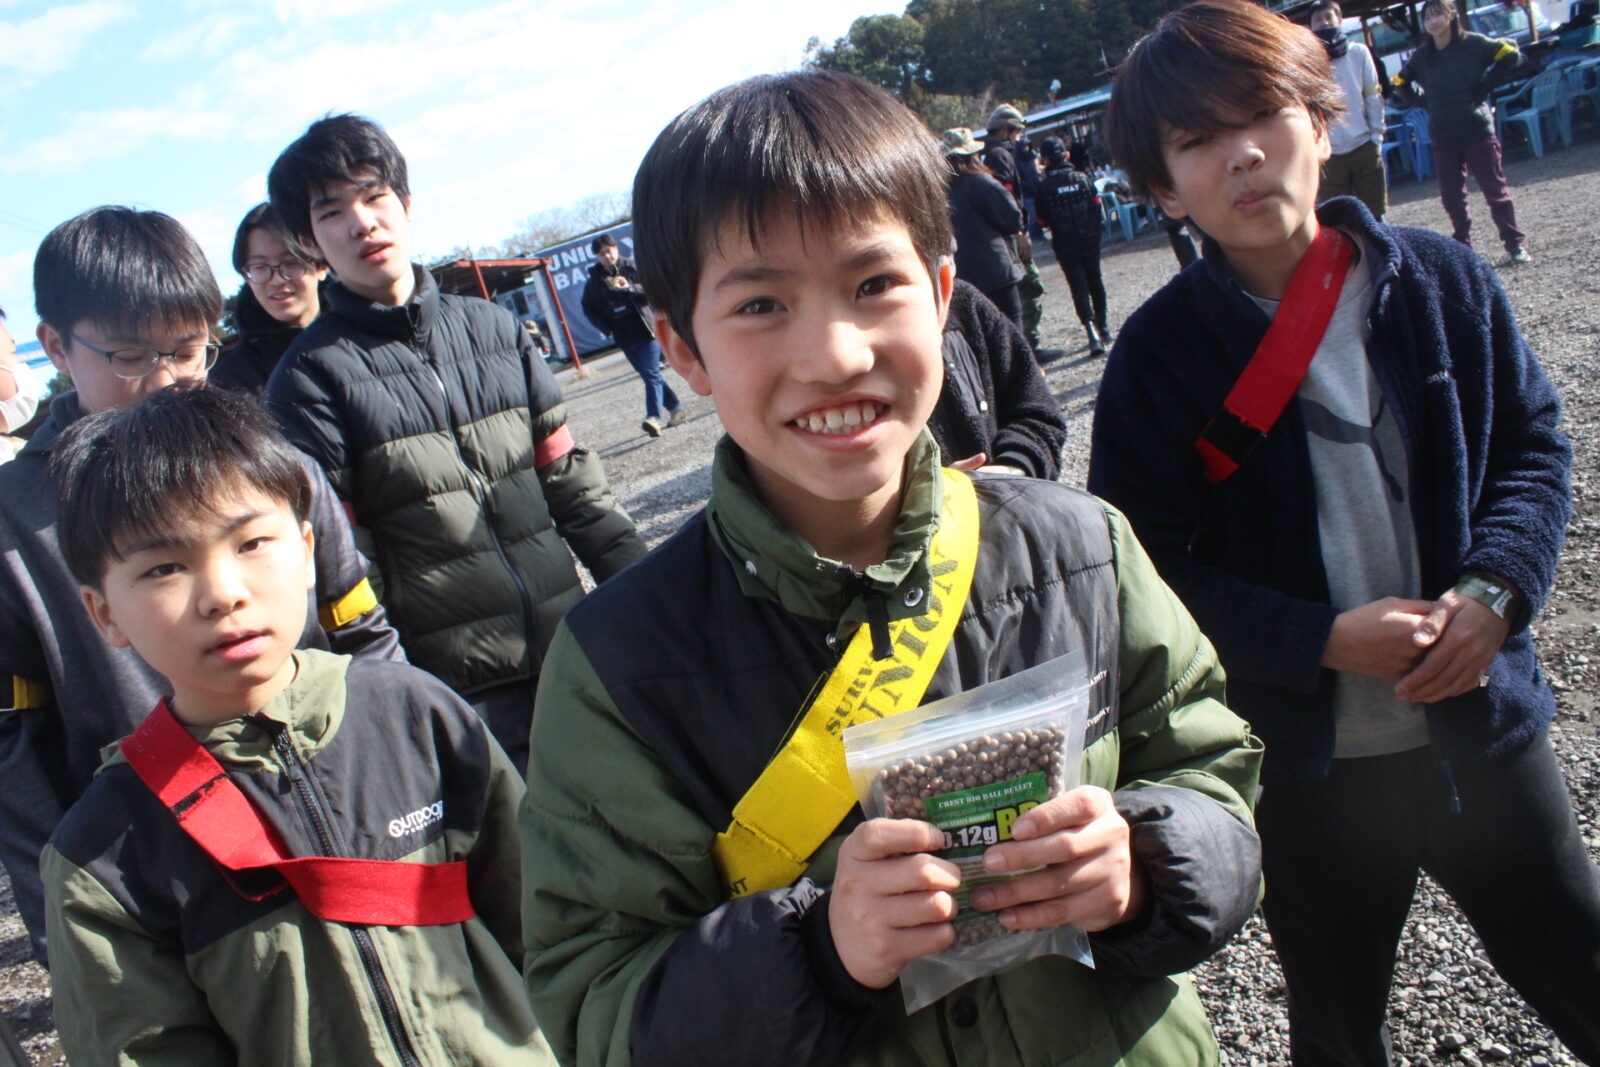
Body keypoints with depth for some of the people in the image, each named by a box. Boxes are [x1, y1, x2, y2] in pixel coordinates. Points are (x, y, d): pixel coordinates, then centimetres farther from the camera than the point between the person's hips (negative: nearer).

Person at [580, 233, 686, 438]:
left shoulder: (632, 268, -1)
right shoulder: (594, 280, 8)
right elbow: (588, 308, 13)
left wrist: (630, 288, -23)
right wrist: (607, 328, 1)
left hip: (646, 330, -5)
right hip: (624, 337, 5)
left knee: (651, 374, -14)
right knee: (650, 375, 11)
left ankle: (653, 417, -23)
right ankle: (675, 409, 23)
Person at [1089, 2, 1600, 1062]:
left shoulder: (1440, 279, -5)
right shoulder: (1158, 352, -11)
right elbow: (1147, 567, -12)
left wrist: (1493, 589, -13)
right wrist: (1325, 640, -21)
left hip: (1483, 725, 2)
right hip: (1307, 765, -1)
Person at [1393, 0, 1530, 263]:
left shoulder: (1473, 44, -3)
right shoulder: (1422, 56, 6)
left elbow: (1511, 55, -1)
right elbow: (1400, 84, 18)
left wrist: (1486, 84, -6)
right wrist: (1425, 102, 6)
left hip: (1478, 132, -3)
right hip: (1443, 139, 3)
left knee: (1495, 189, -2)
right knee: (1451, 196, 5)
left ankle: (1516, 244, 4)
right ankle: (1463, 247, 17)